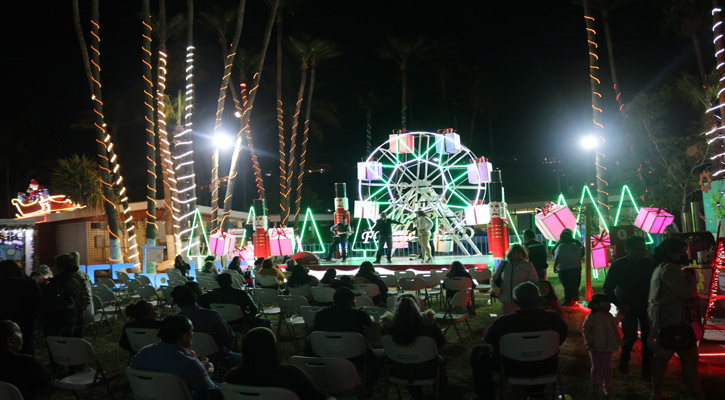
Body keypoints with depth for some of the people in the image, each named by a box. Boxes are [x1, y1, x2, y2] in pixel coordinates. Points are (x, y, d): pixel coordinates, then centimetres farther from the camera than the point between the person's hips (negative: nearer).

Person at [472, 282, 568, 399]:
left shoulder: (502, 322, -30)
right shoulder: (554, 318, -23)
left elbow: (487, 338, -9)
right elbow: (561, 338, -1)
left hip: (515, 369, -3)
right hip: (546, 367, 3)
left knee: (478, 353, 20)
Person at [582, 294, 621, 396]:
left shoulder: (609, 316, 1)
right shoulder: (591, 317, -13)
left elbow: (615, 329, 14)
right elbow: (585, 329, -10)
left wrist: (619, 340, 19)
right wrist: (588, 342, -13)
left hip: (607, 347, 3)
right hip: (595, 347, -3)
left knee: (607, 367, 4)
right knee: (596, 366, 7)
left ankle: (607, 387, 17)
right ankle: (596, 380, 37)